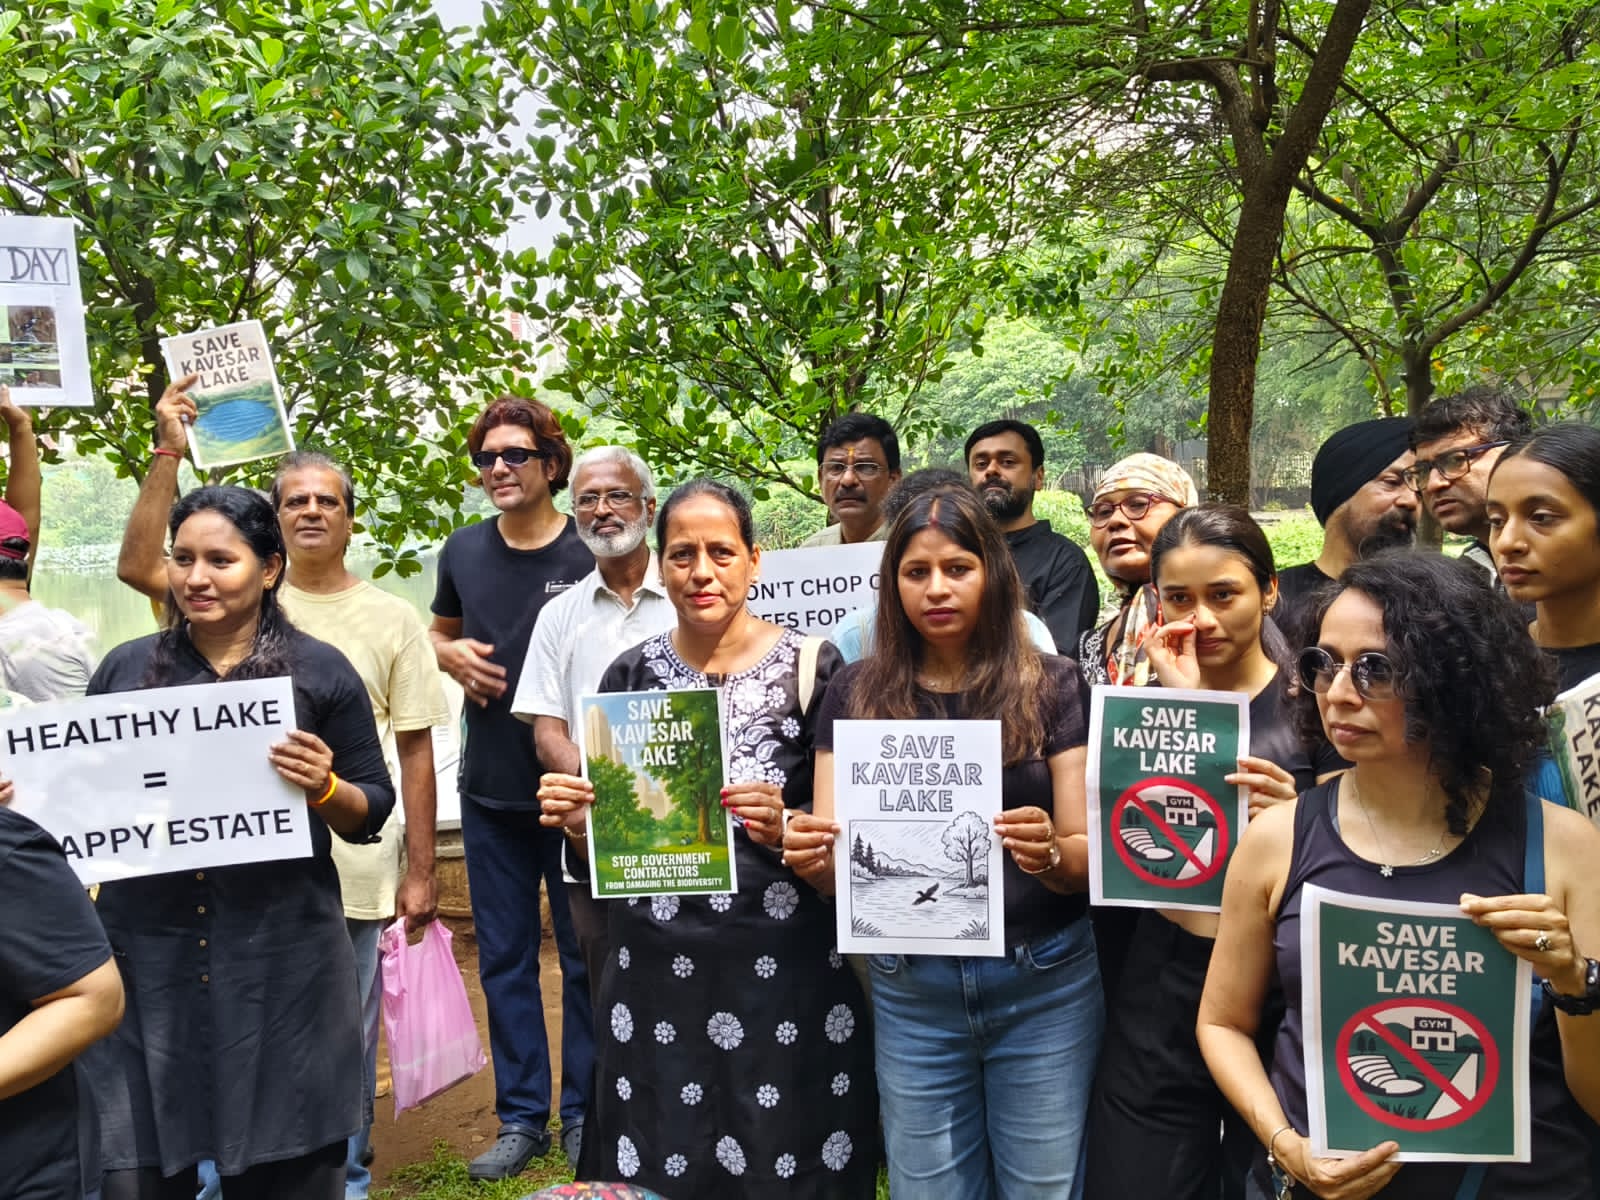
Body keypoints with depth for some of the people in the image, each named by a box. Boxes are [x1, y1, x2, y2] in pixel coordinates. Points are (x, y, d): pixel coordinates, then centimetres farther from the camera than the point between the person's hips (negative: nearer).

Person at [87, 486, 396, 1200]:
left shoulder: (321, 673, 1)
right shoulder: (125, 669, 8)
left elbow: (371, 813, 3)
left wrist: (324, 788, -17)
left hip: (282, 961, -2)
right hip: (143, 956, 2)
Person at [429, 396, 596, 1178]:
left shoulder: (591, 553, -8)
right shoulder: (463, 551, 5)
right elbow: (439, 632, 21)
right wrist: (452, 655, -2)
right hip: (490, 790, 4)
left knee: (584, 953, 8)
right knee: (503, 958, 11)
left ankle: (584, 1112, 22)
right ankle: (521, 1117, 24)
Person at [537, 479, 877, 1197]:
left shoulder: (812, 665, -4)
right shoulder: (632, 675, 5)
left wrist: (786, 828, -20)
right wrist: (576, 820, -9)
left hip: (786, 969, -2)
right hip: (659, 971, 3)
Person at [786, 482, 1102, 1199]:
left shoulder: (1053, 686, -4)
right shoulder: (857, 693, 0)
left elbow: (1087, 856, -5)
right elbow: (839, 871, -1)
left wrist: (1050, 853, -27)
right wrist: (811, 859, -23)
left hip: (1044, 985, -1)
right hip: (910, 991, 2)